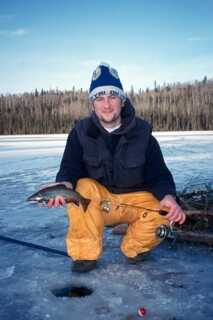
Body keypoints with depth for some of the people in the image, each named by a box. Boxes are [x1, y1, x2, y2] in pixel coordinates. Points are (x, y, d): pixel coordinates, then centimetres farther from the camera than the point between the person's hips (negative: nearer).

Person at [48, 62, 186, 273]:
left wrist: (168, 197, -34)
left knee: (163, 211, -28)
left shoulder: (141, 132, -10)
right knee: (81, 187, -31)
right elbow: (69, 168, -14)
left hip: (136, 200, 0)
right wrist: (65, 184, -39)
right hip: (98, 199, 0)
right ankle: (85, 255, -13)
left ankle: (134, 248, 4)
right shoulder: (81, 132, -8)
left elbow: (158, 174, -12)